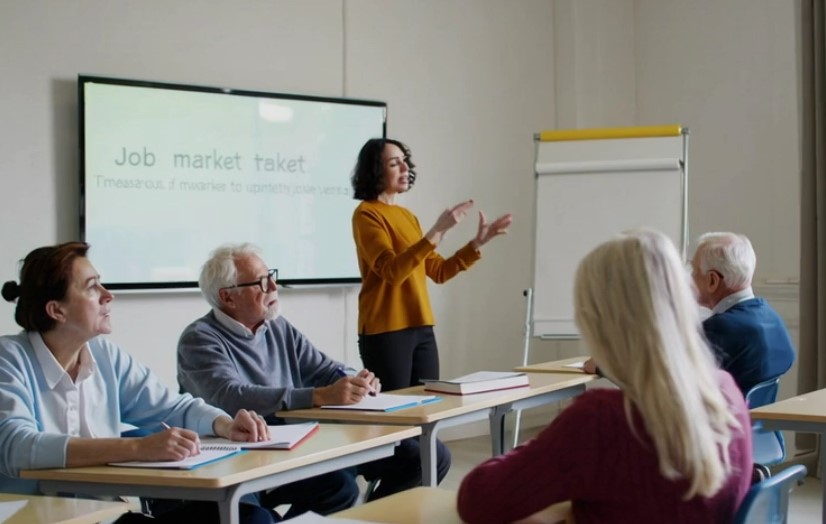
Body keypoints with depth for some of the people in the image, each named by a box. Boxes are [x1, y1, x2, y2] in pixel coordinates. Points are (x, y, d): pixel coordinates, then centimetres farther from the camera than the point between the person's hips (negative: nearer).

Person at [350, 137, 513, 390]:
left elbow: (438, 271, 16)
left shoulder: (407, 216, 16)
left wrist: (478, 242, 7)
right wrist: (436, 233, -28)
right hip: (386, 332, -8)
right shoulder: (366, 214, -8)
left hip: (422, 330, 8)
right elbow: (392, 272, -22)